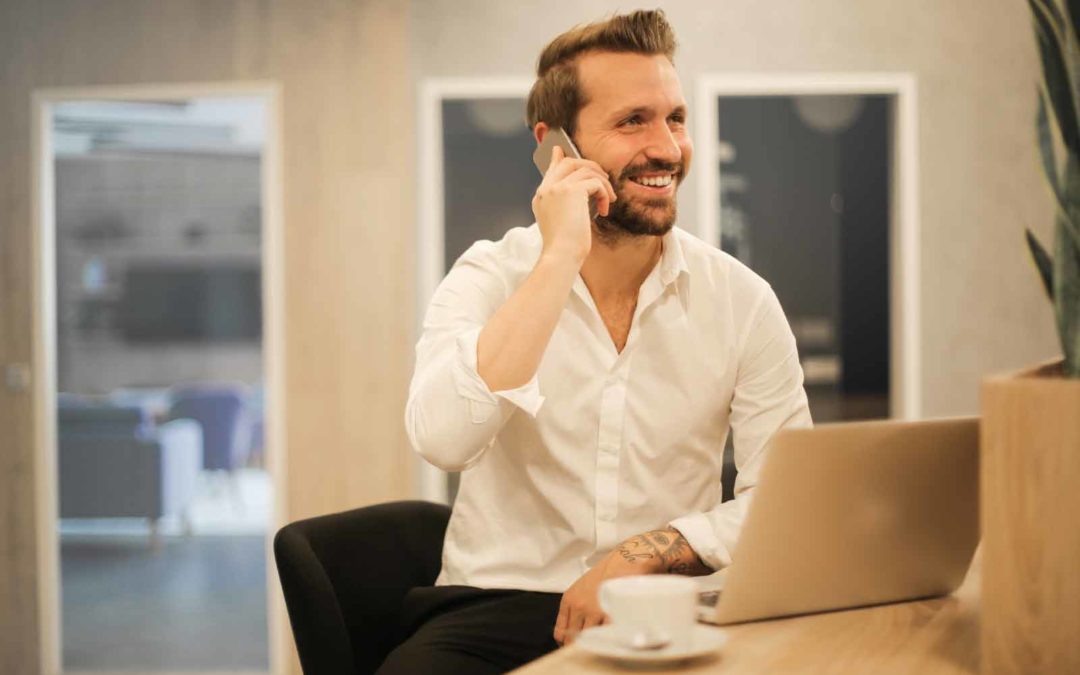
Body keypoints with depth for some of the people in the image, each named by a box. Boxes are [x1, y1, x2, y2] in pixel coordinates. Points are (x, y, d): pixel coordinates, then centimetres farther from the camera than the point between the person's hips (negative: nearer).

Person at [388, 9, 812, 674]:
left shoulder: (742, 300, 2)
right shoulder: (489, 278, -2)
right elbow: (442, 438, -21)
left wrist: (644, 553, -14)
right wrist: (560, 258, -20)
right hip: (498, 605, -1)